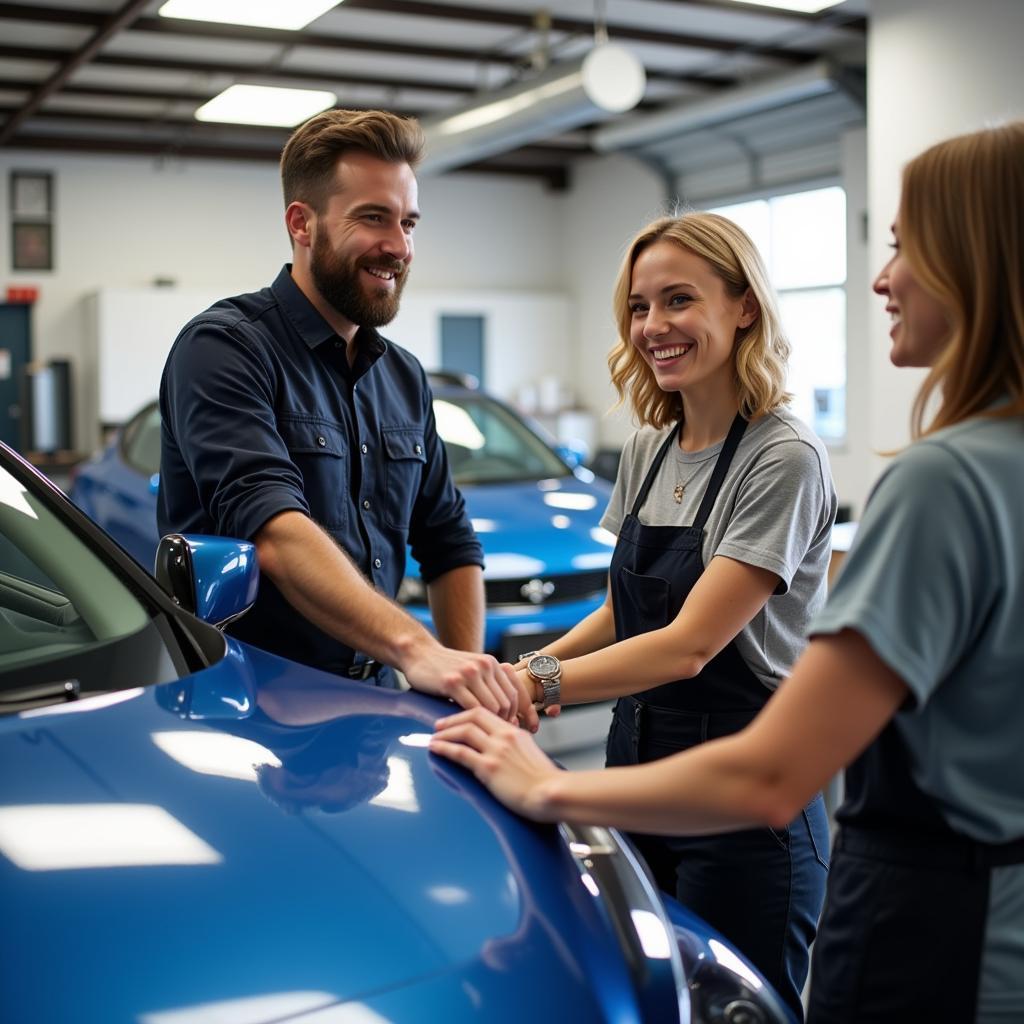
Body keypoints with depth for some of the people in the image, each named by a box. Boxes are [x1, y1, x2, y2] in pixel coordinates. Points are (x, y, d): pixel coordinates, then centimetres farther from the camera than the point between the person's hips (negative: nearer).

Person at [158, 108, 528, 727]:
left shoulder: (404, 377, 14)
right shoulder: (225, 347, -11)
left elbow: (451, 544, 17)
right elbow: (274, 532, -27)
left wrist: (469, 674, 1)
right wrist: (416, 649, -38)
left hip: (369, 699, 5)